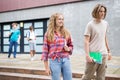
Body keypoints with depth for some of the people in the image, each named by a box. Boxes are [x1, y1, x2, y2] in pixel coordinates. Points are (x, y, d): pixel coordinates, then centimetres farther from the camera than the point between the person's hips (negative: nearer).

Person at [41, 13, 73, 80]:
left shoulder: (66, 33, 8)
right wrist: (47, 67, -4)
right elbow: (45, 50, -3)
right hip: (54, 61, -3)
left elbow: (71, 46, 20)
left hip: (66, 60, 4)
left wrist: (68, 49, -5)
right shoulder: (48, 34, -3)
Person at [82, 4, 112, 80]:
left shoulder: (106, 24, 10)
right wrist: (87, 55, -17)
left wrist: (109, 51, 18)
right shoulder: (90, 24, -6)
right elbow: (86, 41, -9)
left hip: (103, 54, 5)